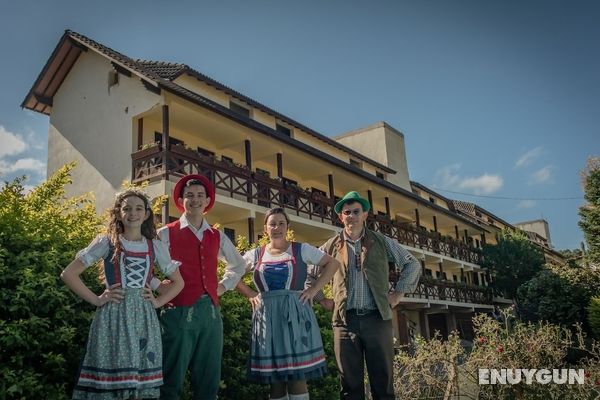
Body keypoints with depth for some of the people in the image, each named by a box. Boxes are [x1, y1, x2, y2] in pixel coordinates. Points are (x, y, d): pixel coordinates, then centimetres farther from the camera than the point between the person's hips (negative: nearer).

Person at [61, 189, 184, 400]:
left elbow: (178, 281, 17)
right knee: (110, 382, -2)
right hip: (113, 317, -2)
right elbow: (68, 274, -1)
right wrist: (96, 300, -5)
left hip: (144, 318, 3)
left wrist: (158, 301, 3)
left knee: (142, 383, 5)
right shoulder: (106, 242, 0)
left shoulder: (156, 246, 8)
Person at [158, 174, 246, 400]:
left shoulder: (218, 237, 13)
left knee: (209, 380, 11)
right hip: (179, 312, -4)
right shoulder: (167, 233, 0)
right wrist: (158, 287, -4)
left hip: (211, 312, 4)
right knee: (173, 379, 2)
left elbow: (239, 265, 29)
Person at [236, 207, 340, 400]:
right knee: (275, 380, 6)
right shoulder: (256, 254, 8)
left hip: (295, 316, -2)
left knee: (297, 378, -4)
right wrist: (250, 295, 3)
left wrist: (314, 289, -3)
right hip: (267, 319, 2)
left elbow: (332, 263, 5)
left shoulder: (301, 249, 4)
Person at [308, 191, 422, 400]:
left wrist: (399, 292, 5)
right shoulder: (331, 246, 9)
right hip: (345, 321, 0)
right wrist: (321, 299, 10)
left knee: (383, 380, 4)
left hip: (377, 319, 0)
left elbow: (413, 264, 14)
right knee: (350, 383, 5)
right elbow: (309, 274, 19)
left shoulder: (382, 242, 9)